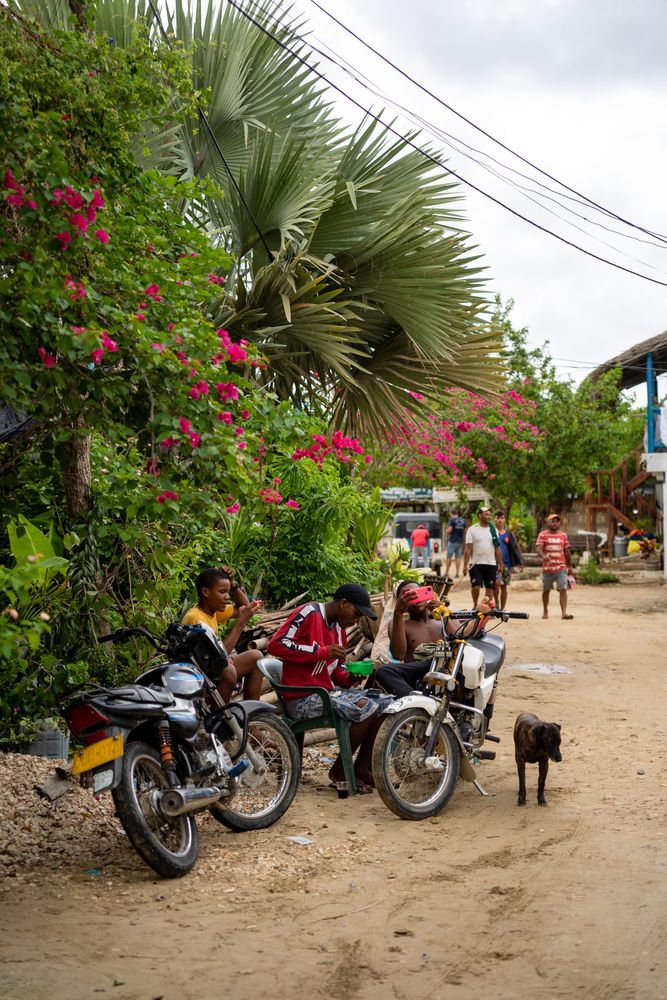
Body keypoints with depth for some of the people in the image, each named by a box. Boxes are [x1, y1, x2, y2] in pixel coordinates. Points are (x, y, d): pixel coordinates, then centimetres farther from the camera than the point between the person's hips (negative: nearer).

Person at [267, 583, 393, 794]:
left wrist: (350, 677, -1)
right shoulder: (309, 613, -10)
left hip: (328, 691, 9)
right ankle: (339, 771, -7)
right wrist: (323, 652, -21)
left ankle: (362, 768, 5)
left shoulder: (338, 627, 17)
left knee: (387, 703, 1)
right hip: (302, 699, -9)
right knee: (367, 708, -25)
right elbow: (275, 645, -20)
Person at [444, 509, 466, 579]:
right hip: (461, 541, 5)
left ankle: (446, 572, 5)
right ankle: (458, 573, 4)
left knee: (449, 557, 2)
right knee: (458, 557, 7)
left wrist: (447, 532, 6)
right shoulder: (463, 520, 9)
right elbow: (465, 531, 12)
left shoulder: (452, 520, -9)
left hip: (453, 541, -5)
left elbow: (449, 530, -15)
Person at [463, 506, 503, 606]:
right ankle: (475, 605, 15)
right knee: (476, 586, -9)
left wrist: (500, 564, 7)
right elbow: (468, 549, -4)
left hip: (491, 564, 3)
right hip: (476, 564, -3)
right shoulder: (472, 529, -1)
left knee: (490, 588, 5)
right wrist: (465, 565, -9)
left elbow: (497, 549, 11)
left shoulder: (493, 530, 9)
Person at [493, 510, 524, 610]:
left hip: (507, 564, 3)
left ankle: (502, 609, 18)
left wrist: (520, 563, -2)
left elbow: (515, 548, 7)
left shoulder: (509, 533, 10)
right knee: (496, 583, -18)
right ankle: (496, 604, 2)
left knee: (504, 587, 8)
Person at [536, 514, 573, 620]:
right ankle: (545, 611, 29)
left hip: (561, 567, 1)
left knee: (563, 589, -12)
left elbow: (567, 551, 17)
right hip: (547, 568, -1)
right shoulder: (543, 535, 0)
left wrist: (570, 566, 18)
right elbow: (538, 547, -14)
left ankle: (564, 613, -17)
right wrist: (543, 556, -35)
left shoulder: (563, 535, 10)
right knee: (546, 590, 12)